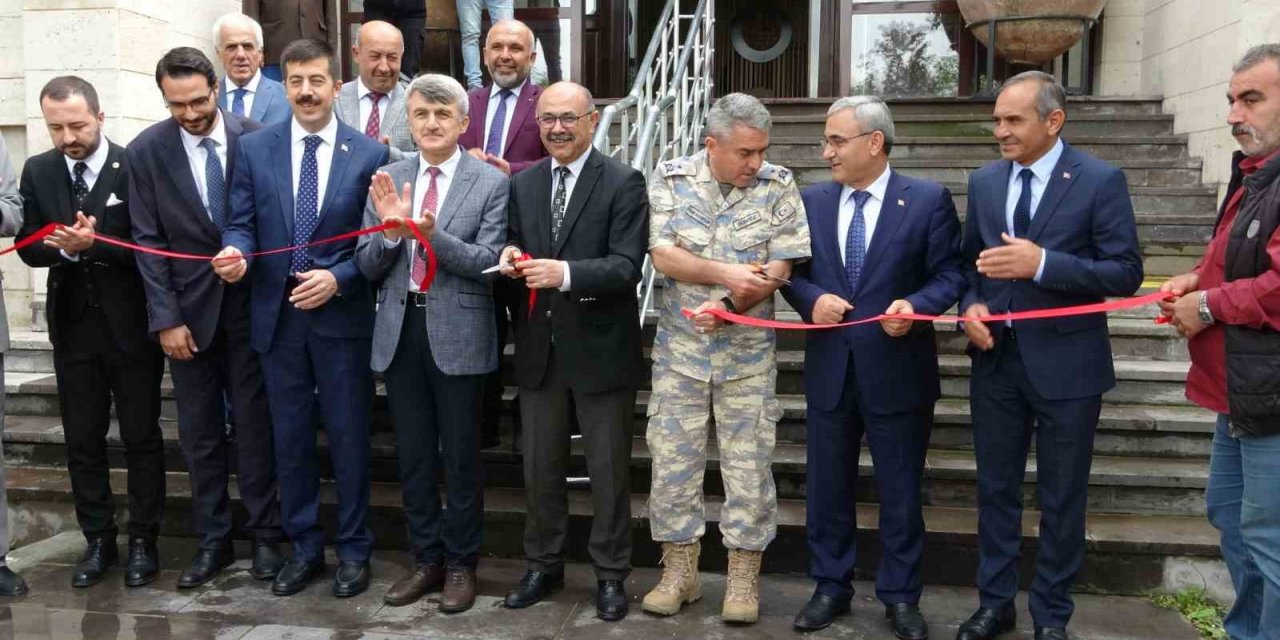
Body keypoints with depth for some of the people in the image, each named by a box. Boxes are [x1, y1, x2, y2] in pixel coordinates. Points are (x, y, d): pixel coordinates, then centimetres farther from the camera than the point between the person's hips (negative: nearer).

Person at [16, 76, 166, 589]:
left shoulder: (134, 167, -9)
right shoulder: (37, 171, 4)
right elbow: (28, 246, 2)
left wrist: (95, 244, -25)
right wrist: (63, 246, -17)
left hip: (130, 324, -4)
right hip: (72, 325, 4)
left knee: (141, 437, 6)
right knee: (82, 439, 11)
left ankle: (143, 540, 18)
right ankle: (98, 540, 24)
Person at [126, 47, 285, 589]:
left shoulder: (255, 138, -5)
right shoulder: (145, 151, -3)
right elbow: (148, 241, -3)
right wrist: (166, 318, -8)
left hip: (248, 303, -1)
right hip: (189, 308, 1)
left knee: (254, 425, 6)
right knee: (199, 432, 8)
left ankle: (264, 535, 19)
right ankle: (213, 541, 21)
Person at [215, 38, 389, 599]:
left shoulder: (369, 154, -2)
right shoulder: (253, 149, 5)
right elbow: (241, 223, 4)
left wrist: (337, 278, -16)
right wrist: (237, 253, -18)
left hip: (342, 315, -2)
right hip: (277, 315, 3)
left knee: (348, 437, 7)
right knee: (290, 438, 12)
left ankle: (353, 549, 22)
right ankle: (303, 547, 27)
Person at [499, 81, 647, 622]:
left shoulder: (623, 183, -9)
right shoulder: (522, 183, 8)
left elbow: (626, 266, -18)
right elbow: (515, 247, 9)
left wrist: (565, 272, -33)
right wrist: (511, 255, -15)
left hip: (600, 347, -4)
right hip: (538, 346, 5)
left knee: (608, 469, 9)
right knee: (539, 465, 16)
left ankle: (610, 573, 26)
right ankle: (543, 564, 34)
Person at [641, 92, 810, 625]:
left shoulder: (779, 185, -3)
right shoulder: (671, 179, -2)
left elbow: (779, 268, -8)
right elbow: (663, 255, -10)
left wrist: (729, 306, -20)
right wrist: (725, 273, -20)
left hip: (748, 349, -1)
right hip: (679, 347, 1)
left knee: (748, 463, 5)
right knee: (672, 459, 6)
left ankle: (744, 575, 19)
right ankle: (679, 570, 21)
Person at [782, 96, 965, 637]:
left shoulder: (928, 200, -5)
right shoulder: (812, 200, 5)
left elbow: (950, 273, -5)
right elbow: (793, 270, 8)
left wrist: (915, 306, -23)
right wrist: (811, 299, -12)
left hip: (897, 369, -3)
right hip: (829, 368, 3)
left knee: (900, 491, 9)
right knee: (827, 486, 13)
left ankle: (900, 596, 25)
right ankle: (830, 587, 30)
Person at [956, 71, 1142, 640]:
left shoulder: (1101, 180, -9)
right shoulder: (984, 181, 6)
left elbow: (1126, 273, -13)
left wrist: (1042, 263, -25)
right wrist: (972, 305, -6)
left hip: (1065, 364, -4)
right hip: (996, 359, 4)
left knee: (1061, 497, 9)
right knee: (995, 488, 14)